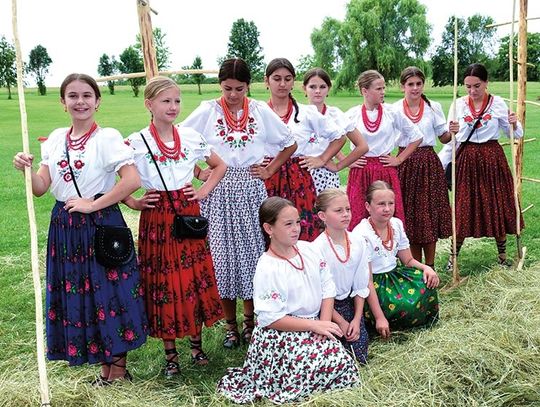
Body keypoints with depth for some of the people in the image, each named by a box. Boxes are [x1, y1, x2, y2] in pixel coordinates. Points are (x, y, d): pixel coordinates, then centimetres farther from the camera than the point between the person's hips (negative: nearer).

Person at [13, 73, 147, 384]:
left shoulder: (107, 137, -10)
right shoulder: (55, 139, 7)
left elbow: (133, 180, -21)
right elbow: (41, 188, 5)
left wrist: (92, 204, -17)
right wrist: (27, 170, -15)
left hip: (101, 225, -6)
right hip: (65, 227, 6)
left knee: (108, 292, 2)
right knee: (76, 295, 12)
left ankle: (119, 367, 20)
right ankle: (106, 364, 29)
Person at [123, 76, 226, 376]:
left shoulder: (191, 137, 2)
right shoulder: (136, 143, -7)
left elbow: (220, 166, 14)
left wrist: (204, 191, 4)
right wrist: (133, 203, -8)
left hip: (188, 214, 3)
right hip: (157, 218, -2)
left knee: (194, 277, 7)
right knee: (162, 281, 4)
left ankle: (196, 343, 24)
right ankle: (170, 352, 17)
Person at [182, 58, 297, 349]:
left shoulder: (260, 111, 3)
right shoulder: (207, 111, -1)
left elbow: (289, 143, 12)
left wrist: (270, 170, 5)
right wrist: (199, 173, -2)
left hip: (251, 189, 1)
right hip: (219, 191, -1)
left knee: (253, 252, 4)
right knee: (222, 255, 1)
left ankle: (250, 320, 20)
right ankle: (230, 324, 16)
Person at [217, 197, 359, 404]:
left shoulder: (309, 249, 1)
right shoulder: (267, 268, -18)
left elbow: (327, 288, 6)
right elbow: (271, 319, -18)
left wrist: (324, 322, -9)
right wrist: (314, 325, -18)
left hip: (314, 325, 7)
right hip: (281, 335, -7)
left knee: (342, 362, -8)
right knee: (336, 364, -18)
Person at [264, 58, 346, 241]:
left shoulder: (306, 113, 5)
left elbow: (339, 136, 12)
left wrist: (322, 160, 6)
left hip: (299, 180, 0)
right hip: (268, 182, 0)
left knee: (305, 233, -4)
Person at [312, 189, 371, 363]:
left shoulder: (358, 243, -5)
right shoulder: (317, 249, -20)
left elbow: (361, 285, 1)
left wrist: (357, 319, -5)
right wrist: (341, 322, -11)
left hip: (350, 303, 4)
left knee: (360, 356, -2)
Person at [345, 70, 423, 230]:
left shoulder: (392, 112, 2)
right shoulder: (352, 114, 0)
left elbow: (416, 137, 9)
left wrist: (399, 159, 5)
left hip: (386, 171, 1)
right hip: (360, 173, 0)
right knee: (358, 218, -2)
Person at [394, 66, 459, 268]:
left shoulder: (433, 107, 4)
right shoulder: (394, 109, 2)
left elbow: (443, 138, 9)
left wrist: (452, 132, -12)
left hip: (429, 164, 0)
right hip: (405, 164, 0)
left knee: (430, 214, 2)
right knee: (409, 214, 4)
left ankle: (430, 266, 13)